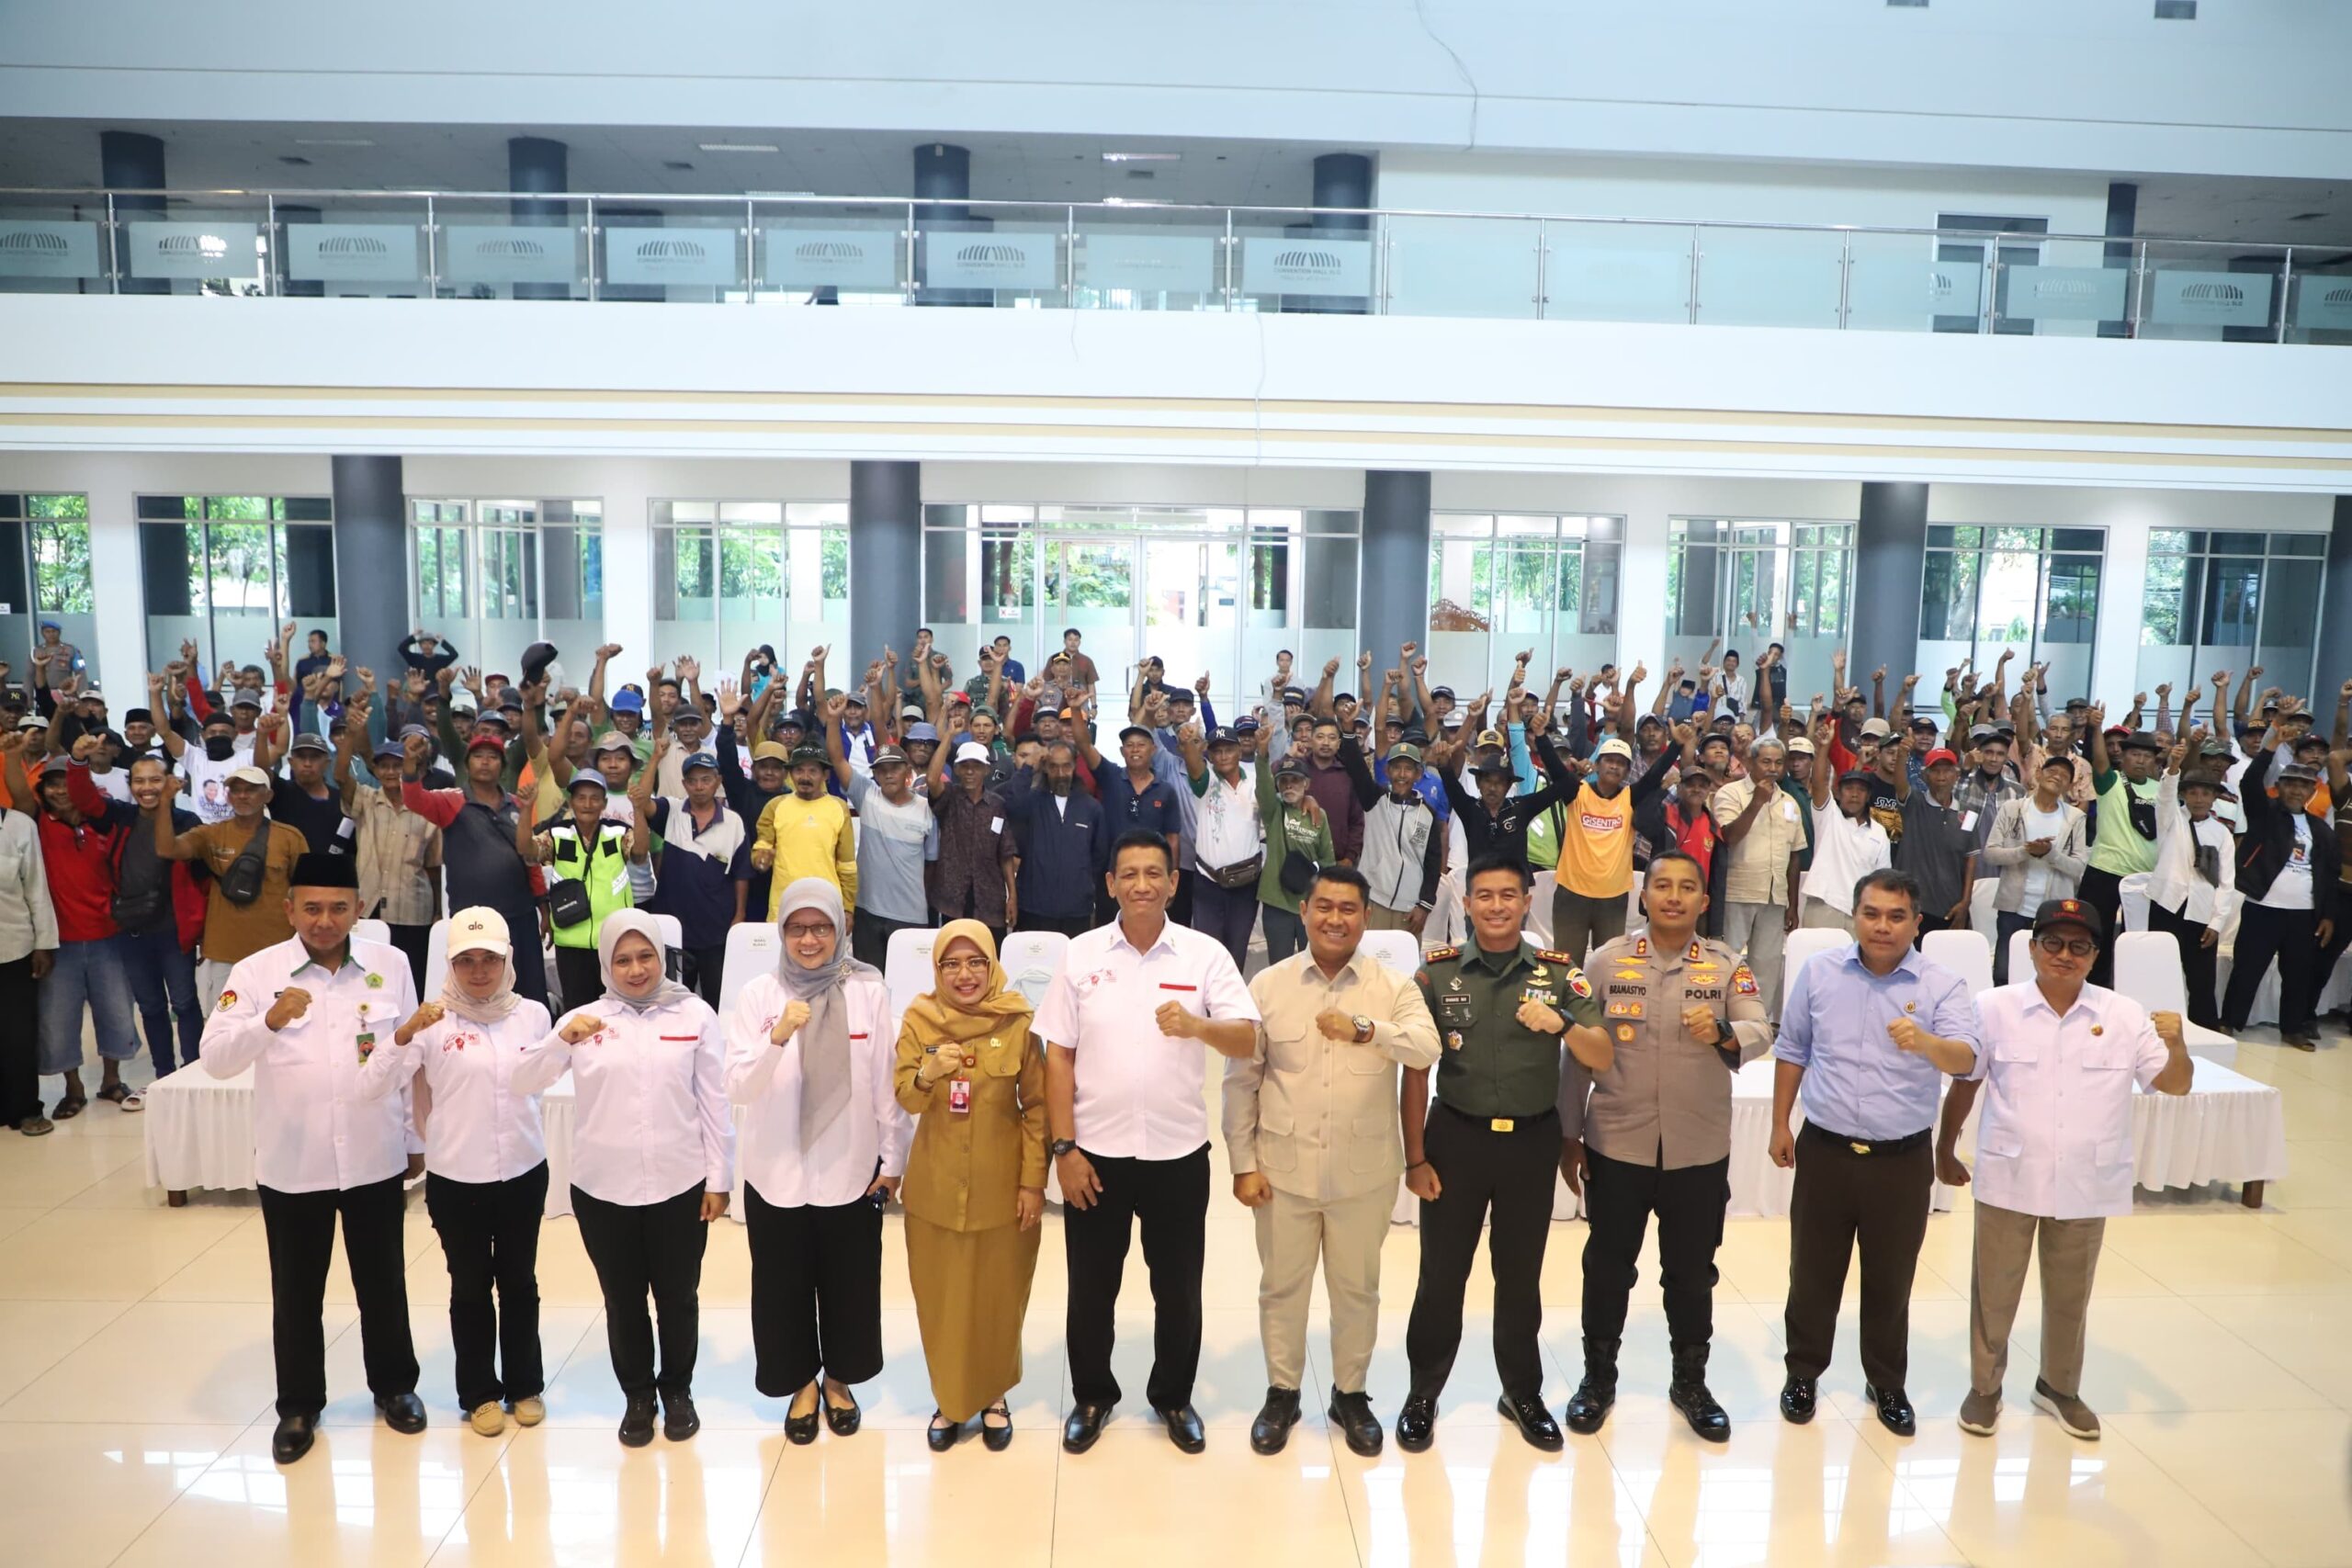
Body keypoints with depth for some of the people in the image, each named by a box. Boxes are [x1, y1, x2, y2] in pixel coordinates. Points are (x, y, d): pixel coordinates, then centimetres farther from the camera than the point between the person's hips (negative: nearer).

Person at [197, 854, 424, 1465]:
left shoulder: (391, 965, -3)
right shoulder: (255, 972, -7)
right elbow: (215, 1058, -15)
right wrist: (269, 1021, -33)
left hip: (376, 1159, 1)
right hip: (291, 1165, -1)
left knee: (383, 1282, 15)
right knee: (296, 1293, 13)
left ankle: (394, 1386, 34)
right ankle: (299, 1406, 30)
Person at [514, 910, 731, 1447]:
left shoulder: (694, 1014, -4)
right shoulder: (584, 1020, 0)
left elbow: (714, 1101, -2)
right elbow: (520, 1084, -7)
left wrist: (718, 1178, -2)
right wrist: (562, 1039, -25)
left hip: (679, 1185, -1)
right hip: (603, 1189, 1)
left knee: (677, 1297, 14)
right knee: (623, 1301, 15)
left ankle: (677, 1389, 34)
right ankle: (636, 1395, 34)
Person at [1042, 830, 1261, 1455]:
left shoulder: (1205, 954, -5)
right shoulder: (1081, 955, -3)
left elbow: (1248, 1040, -12)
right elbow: (1059, 1057, -1)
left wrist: (1197, 1026, -33)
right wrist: (1064, 1148, -5)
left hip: (1178, 1152, 0)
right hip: (1095, 1152, 1)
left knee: (1178, 1287, 13)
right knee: (1091, 1286, 14)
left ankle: (1174, 1396, 35)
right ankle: (1092, 1395, 35)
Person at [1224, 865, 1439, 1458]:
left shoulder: (1394, 986, -3)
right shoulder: (1268, 985, -2)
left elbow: (1426, 1049, -19)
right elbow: (1241, 1080, 0)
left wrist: (1365, 1029, -33)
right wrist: (1244, 1163, -3)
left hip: (1364, 1172, 0)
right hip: (1284, 1168, 0)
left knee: (1357, 1288, 15)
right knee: (1282, 1285, 13)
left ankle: (1351, 1393, 35)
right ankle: (1282, 1392, 32)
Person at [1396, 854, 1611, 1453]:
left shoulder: (1559, 971, -4)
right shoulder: (1437, 971, -6)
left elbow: (1604, 1059, -9)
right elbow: (1416, 1070, -1)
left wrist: (1561, 1024, -29)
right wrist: (1415, 1157, -2)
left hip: (1532, 1140, 1)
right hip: (1457, 1137, -1)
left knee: (1521, 1273, 15)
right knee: (1441, 1273, 8)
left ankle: (1523, 1393, 33)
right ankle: (1422, 1393, 26)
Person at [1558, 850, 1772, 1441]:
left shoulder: (1728, 966, -1)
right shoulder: (1607, 960, -2)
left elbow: (1760, 1033, -13)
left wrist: (1723, 1032, -35)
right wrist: (1569, 1135, 1)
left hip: (1700, 1149, 1)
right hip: (1616, 1144, 0)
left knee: (1692, 1270, 14)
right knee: (1608, 1265, 11)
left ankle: (1690, 1381, 34)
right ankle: (1598, 1376, 30)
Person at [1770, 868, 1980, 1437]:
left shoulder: (1943, 986, -8)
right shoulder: (1819, 973, -2)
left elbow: (1965, 1059, -24)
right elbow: (1791, 1051, 8)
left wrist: (1925, 1042, -46)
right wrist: (1780, 1125, 8)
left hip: (1903, 1159, -1)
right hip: (1825, 1151, 1)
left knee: (1891, 1280, 13)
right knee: (1813, 1273, 11)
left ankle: (1886, 1384, 33)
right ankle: (1803, 1373, 30)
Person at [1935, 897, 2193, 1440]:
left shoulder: (2124, 1016, -5)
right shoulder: (1995, 1009, -8)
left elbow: (2175, 1085, -3)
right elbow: (1963, 1083, 2)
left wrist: (2175, 1045, -24)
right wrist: (1945, 1149, 8)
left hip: (2085, 1185, 2)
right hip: (2008, 1179, -1)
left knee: (2070, 1295, 19)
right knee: (1994, 1291, 11)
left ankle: (2059, 1386, 40)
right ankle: (1984, 1387, 30)